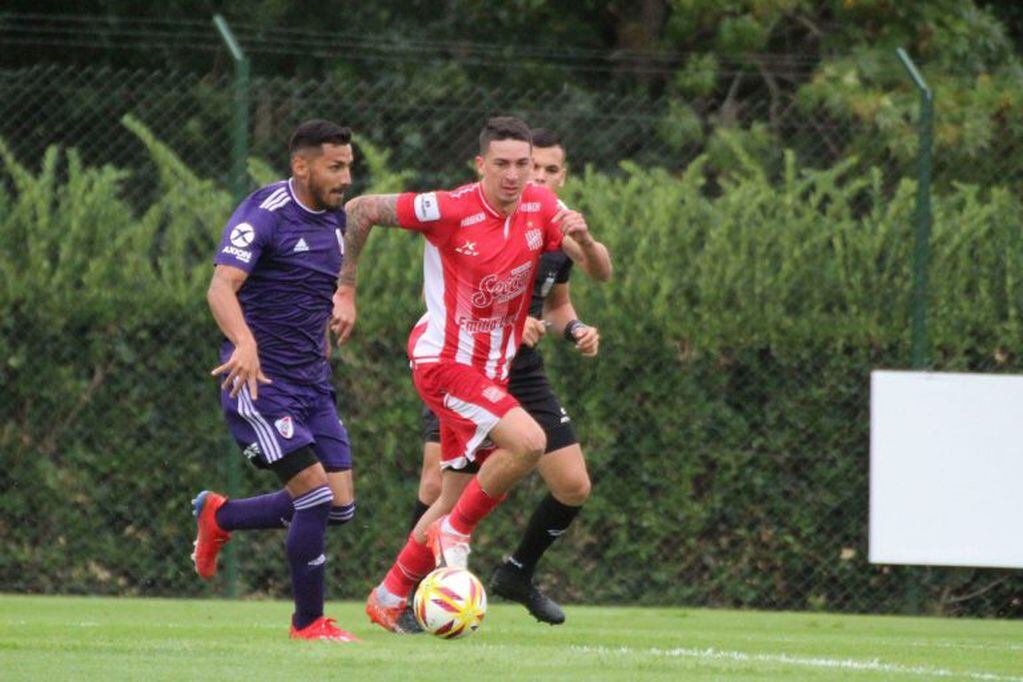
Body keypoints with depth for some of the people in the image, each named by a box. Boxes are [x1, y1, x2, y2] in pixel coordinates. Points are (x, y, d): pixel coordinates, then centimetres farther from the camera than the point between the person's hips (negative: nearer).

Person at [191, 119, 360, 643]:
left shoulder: (333, 219, 9)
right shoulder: (263, 215, -15)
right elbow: (221, 289, -28)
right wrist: (244, 343, -45)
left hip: (312, 383, 8)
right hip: (259, 383, -8)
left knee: (340, 506, 3)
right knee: (315, 495, -15)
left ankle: (218, 516, 24)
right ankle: (308, 623, 2)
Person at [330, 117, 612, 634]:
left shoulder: (541, 208, -1)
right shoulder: (450, 210, -17)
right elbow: (360, 210, -9)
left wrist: (582, 238, -25)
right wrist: (345, 291, -7)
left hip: (491, 371, 7)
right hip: (444, 360, -7)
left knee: (458, 499, 12)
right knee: (528, 441, -26)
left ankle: (389, 598, 26)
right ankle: (455, 530, -6)